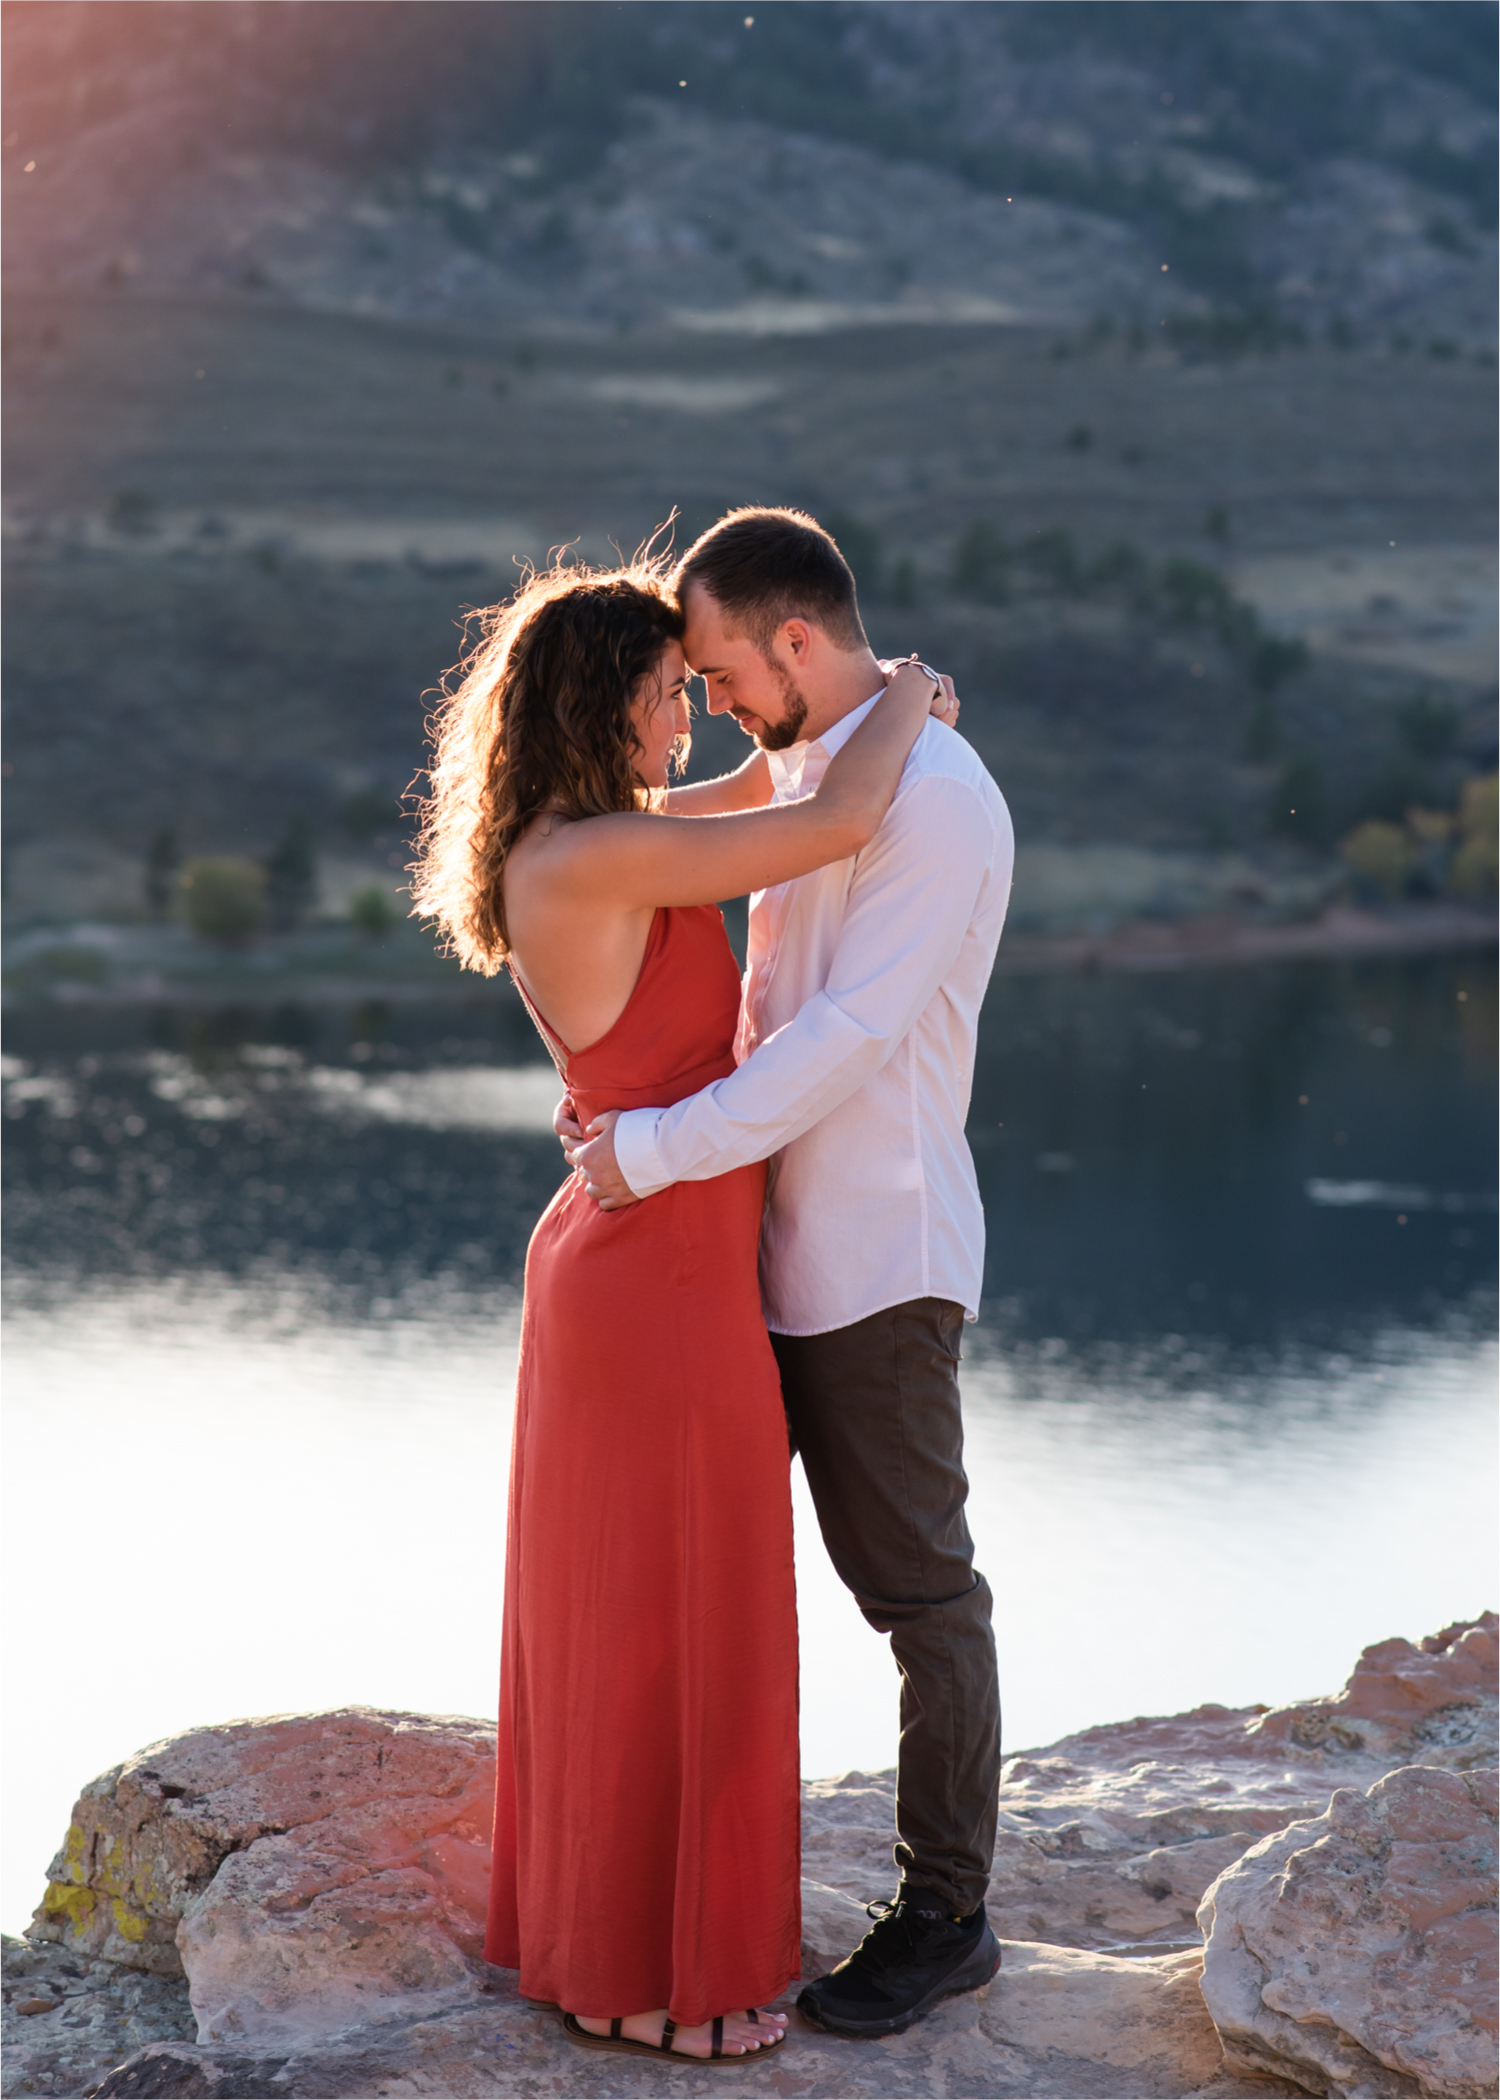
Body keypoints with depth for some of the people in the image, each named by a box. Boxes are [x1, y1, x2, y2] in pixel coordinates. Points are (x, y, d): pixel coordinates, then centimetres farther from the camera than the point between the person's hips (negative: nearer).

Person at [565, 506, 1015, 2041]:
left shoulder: (939, 801, -18)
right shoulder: (801, 769, 11)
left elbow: (848, 1035, -24)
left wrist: (657, 1147, -20)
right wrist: (630, 1103, 7)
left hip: (875, 1258, -9)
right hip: (771, 1236, 9)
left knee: (916, 1584, 2)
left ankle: (945, 1915, 14)